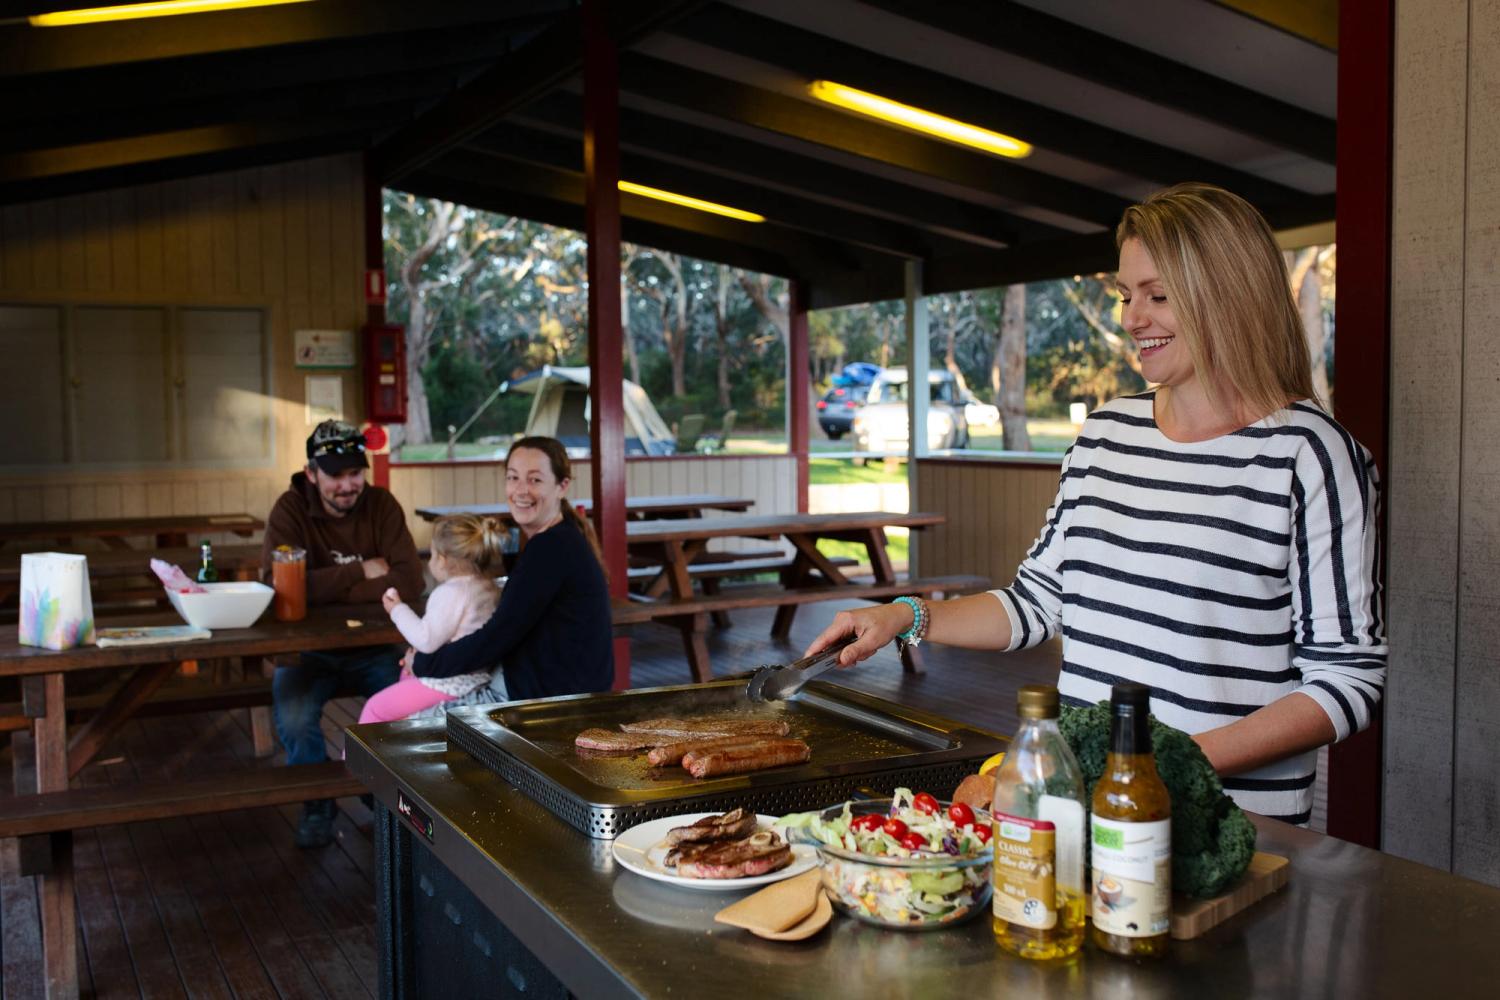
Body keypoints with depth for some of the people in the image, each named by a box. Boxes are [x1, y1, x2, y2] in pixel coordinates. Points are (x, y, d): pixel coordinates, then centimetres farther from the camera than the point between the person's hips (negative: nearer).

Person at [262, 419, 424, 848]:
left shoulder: (381, 505, -3)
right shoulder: (290, 509, -6)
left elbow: (409, 582, -16)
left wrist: (329, 589, -19)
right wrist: (361, 573, -17)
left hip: (375, 646, 1)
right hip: (309, 648, -1)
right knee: (293, 715, -29)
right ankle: (317, 805, 1)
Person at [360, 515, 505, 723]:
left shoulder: (450, 593, -22)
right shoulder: (490, 587, 6)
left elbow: (426, 640, -24)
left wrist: (398, 610, -11)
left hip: (449, 684, -11)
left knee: (375, 707, 1)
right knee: (405, 674, 36)